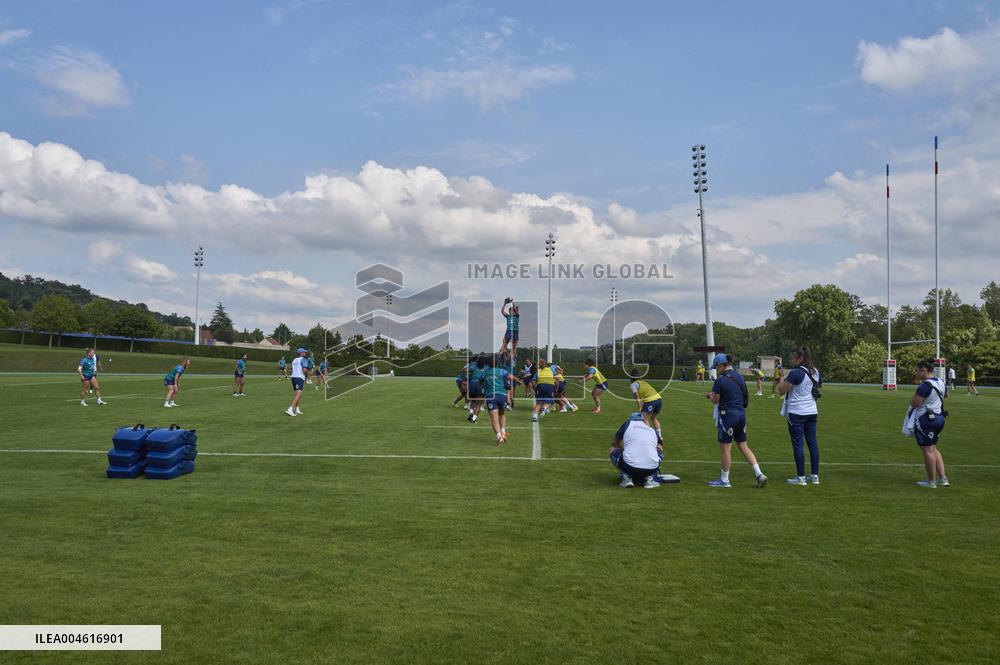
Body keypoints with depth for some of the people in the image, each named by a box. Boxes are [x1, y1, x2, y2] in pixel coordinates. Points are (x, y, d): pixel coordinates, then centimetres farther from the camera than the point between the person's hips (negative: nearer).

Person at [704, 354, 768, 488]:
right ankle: (759, 474, 8)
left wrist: (710, 395, 15)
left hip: (727, 415, -7)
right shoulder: (740, 377, 8)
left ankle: (724, 480, 15)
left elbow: (715, 400, -9)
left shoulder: (720, 380, -14)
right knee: (743, 446, 15)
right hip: (741, 414, 7)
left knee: (725, 449, 5)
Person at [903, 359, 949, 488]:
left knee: (928, 450, 0)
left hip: (926, 420, -10)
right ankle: (942, 478, 19)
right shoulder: (940, 382, 9)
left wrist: (915, 394, -2)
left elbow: (914, 403, -21)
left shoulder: (925, 385, -21)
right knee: (934, 449, 18)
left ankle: (931, 481, 8)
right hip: (938, 418, 10)